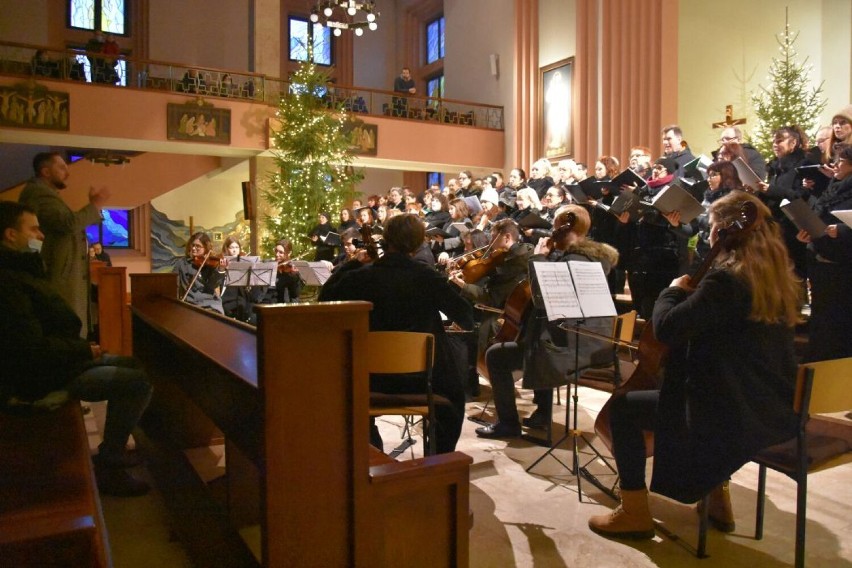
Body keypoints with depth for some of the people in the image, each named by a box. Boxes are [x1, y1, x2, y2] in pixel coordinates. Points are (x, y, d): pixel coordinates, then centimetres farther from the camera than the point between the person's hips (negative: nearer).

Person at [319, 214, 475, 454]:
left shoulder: (360, 276, -10)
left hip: (374, 376, 1)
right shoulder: (427, 276, -14)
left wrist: (352, 263, 15)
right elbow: (466, 317, -5)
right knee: (452, 386, 32)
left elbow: (326, 297, 10)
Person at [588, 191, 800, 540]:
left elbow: (667, 328, -25)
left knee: (623, 407, 3)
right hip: (773, 411, 9)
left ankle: (635, 513, 11)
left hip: (736, 414, -9)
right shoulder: (778, 278, 7)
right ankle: (717, 498, 41)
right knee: (704, 383, 39)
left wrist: (673, 291, -6)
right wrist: (692, 294, 13)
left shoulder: (726, 279, -20)